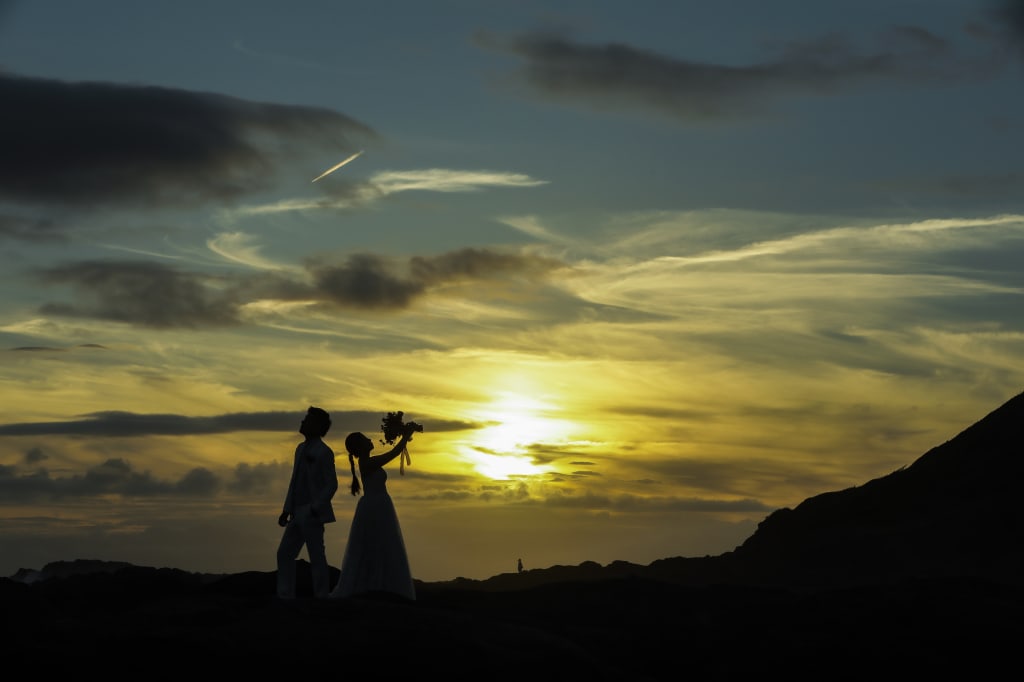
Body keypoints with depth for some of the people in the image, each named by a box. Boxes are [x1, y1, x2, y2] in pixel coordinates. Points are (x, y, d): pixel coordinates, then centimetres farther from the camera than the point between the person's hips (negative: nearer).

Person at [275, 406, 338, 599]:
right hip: (297, 513, 8)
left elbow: (332, 485, -12)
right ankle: (286, 597, 10)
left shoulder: (324, 452, -9)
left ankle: (321, 597, 4)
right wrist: (287, 510, 14)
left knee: (316, 558, -3)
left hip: (312, 514, -8)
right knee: (284, 554, 6)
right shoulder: (301, 448, 15)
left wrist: (315, 509, -19)